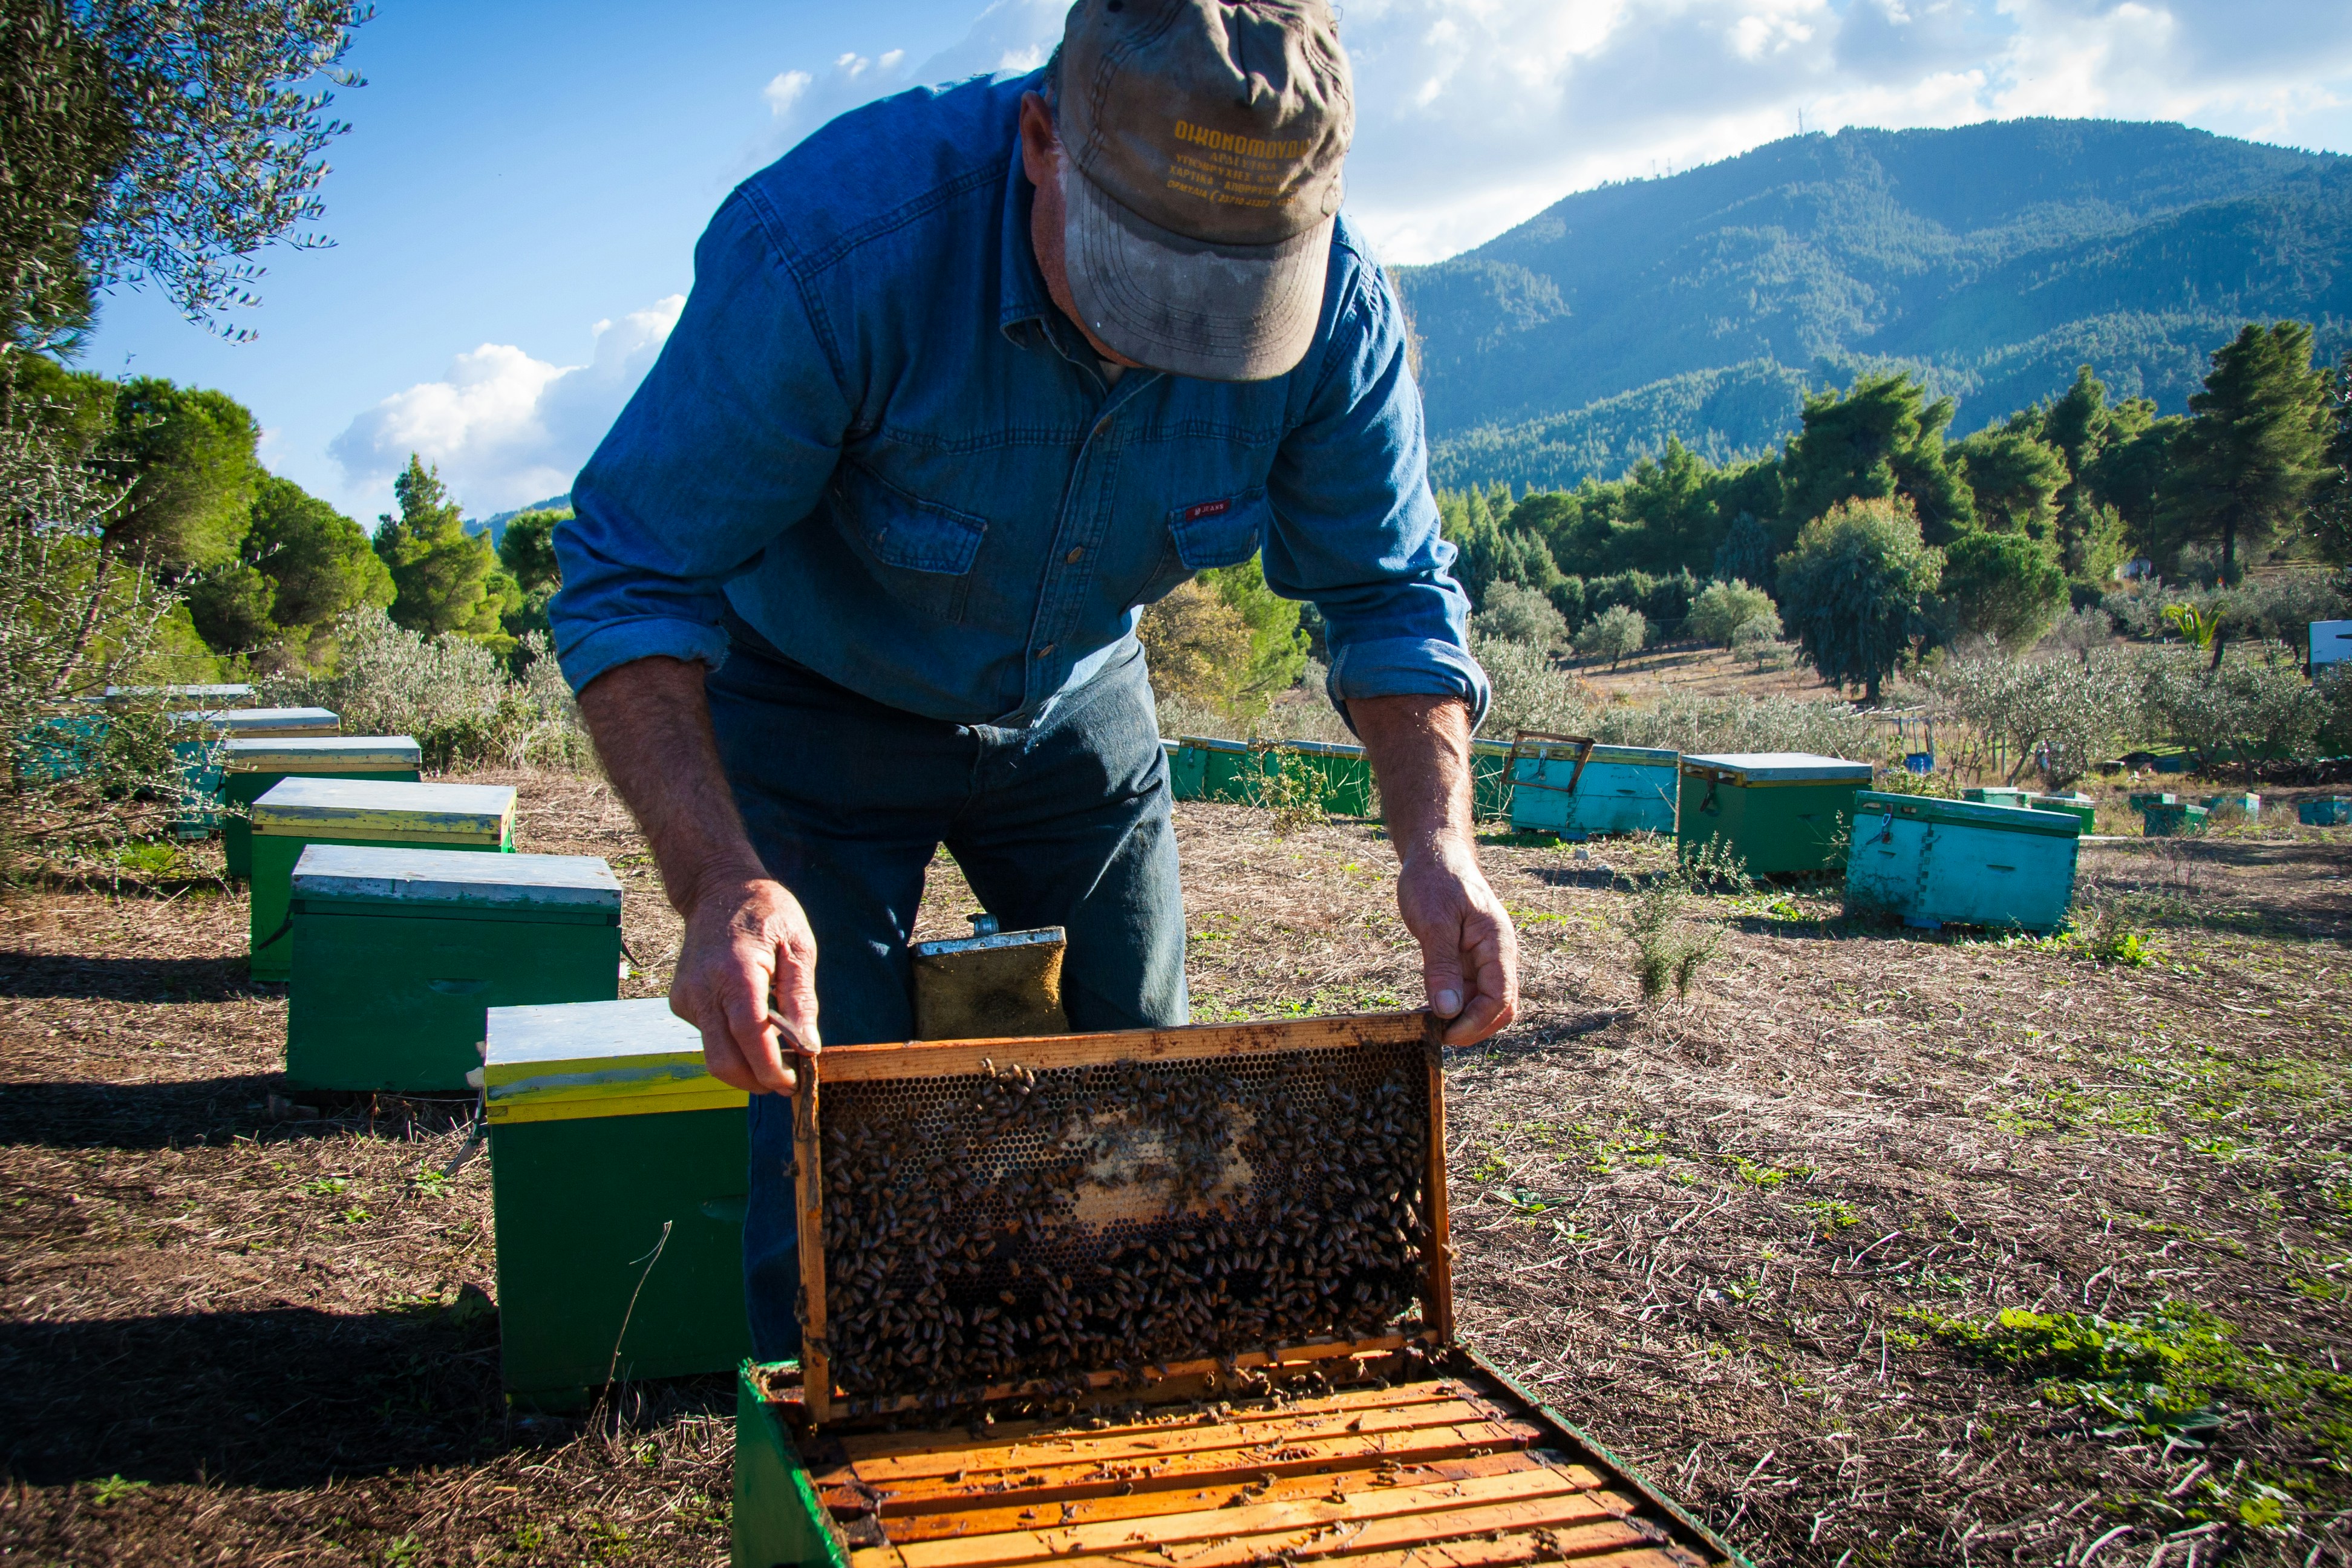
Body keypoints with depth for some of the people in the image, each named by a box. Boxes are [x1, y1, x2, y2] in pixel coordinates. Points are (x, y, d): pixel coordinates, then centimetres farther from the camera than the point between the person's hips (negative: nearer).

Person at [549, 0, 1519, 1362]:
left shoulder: (1335, 303, -24)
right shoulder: (828, 243, -36)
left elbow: (1391, 593, -11)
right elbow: (633, 582, -31)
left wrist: (1439, 840, -27)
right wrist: (720, 880, -45)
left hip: (1079, 706, 4)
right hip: (819, 707, -3)